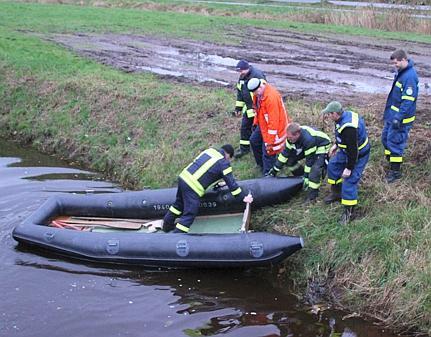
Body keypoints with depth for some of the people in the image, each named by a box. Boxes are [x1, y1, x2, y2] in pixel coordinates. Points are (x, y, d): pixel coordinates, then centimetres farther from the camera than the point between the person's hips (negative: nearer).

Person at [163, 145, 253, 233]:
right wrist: (243, 197, 6)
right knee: (189, 214, 0)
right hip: (193, 187, -8)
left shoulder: (210, 150, 16)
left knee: (179, 203, 29)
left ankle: (167, 224, 43)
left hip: (183, 177, 9)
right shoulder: (224, 163, -5)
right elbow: (231, 183, -3)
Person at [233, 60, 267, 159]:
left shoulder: (257, 75, -23)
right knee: (245, 127, 11)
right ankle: (244, 148, 23)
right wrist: (238, 107, 17)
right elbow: (240, 92, 17)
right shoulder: (242, 77, 7)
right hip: (248, 107, 8)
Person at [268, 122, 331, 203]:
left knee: (315, 168, -30)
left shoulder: (308, 139, -41)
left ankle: (312, 195, -19)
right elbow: (285, 152, -9)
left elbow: (310, 159, -32)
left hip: (321, 146, -8)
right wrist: (275, 169, -7)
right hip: (305, 147, 8)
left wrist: (306, 177, -26)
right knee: (289, 159, -3)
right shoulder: (291, 137, -20)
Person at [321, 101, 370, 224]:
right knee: (333, 165, 22)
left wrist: (349, 168, -24)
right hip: (347, 150, 10)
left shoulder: (348, 128, -38)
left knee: (349, 182, -9)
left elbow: (353, 149, -33)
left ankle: (349, 212, 4)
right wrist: (336, 145, 20)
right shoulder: (346, 115, -7)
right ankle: (336, 193, 39)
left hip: (358, 155, -10)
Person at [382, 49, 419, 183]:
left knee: (394, 141, -4)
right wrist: (388, 112, 21)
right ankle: (391, 163, 31)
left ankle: (395, 171, 8)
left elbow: (408, 101, -25)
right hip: (392, 113, 10)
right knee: (386, 137, 17)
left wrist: (399, 118, -26)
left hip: (401, 117, -10)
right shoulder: (401, 72, 8)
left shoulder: (410, 77, -23)